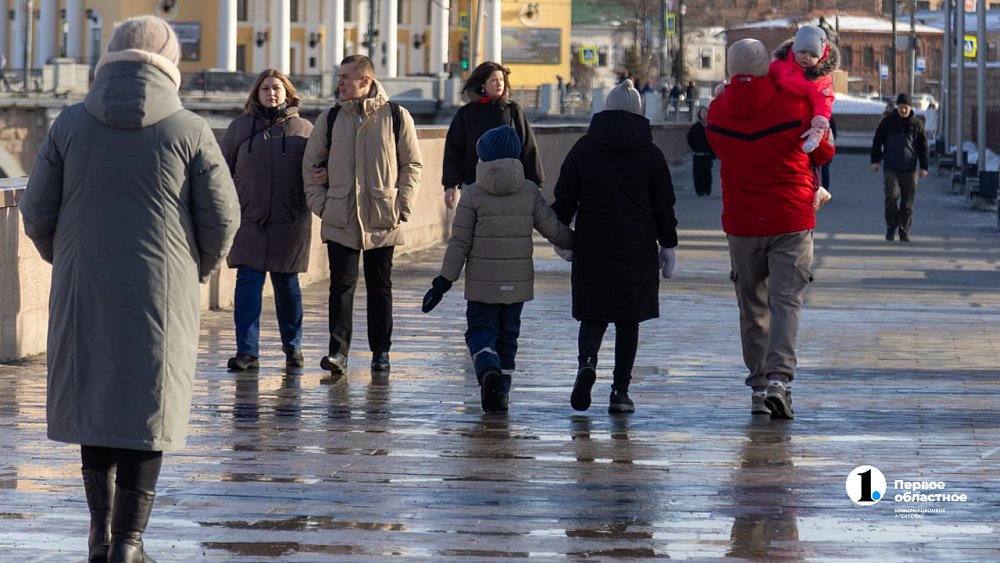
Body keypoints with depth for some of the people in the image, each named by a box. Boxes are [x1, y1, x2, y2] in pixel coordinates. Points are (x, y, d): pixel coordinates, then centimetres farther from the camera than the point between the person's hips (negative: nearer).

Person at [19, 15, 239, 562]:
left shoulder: (71, 124, -1)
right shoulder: (189, 131, -5)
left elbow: (37, 209, 1)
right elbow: (222, 218, -3)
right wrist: (198, 268, 15)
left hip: (82, 290, 2)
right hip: (162, 294, -2)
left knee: (92, 399, 15)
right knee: (147, 409, 5)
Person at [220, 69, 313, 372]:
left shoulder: (303, 129, 4)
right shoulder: (240, 127, 6)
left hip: (290, 222, 0)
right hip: (249, 220, 0)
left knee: (287, 284, 9)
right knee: (248, 282, -7)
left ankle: (292, 346, 25)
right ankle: (247, 351, -7)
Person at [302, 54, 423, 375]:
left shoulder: (396, 117, 0)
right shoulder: (329, 119, 5)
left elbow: (412, 164, 5)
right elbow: (310, 165, 11)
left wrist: (402, 206, -3)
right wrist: (320, 204, 0)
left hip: (383, 219, -1)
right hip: (340, 219, 1)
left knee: (380, 286, 8)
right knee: (341, 284, -6)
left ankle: (380, 351, 17)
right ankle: (338, 351, -9)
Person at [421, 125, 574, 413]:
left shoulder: (473, 194, -7)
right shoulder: (530, 192, 0)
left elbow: (460, 242, -7)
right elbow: (554, 230, 1)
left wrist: (444, 280, -2)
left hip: (482, 281, -3)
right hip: (518, 281, 3)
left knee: (480, 329, 4)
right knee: (508, 333, 14)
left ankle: (488, 369, -26)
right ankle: (502, 390, 13)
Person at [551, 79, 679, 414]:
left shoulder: (583, 149, 2)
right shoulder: (650, 154, 2)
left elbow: (564, 198, 3)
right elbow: (663, 206, 3)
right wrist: (667, 246, 10)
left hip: (591, 248, 0)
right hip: (637, 249, 0)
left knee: (593, 314, 8)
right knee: (628, 319, 7)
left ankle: (587, 362, -21)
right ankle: (620, 390, 3)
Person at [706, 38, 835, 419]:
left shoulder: (717, 112, -2)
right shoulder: (794, 105, -9)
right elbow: (823, 154, 5)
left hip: (741, 224, 2)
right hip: (791, 221, -2)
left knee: (752, 306, 12)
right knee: (786, 301, -3)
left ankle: (758, 386, 13)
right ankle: (779, 378, -20)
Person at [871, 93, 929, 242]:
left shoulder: (916, 124, 5)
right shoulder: (888, 121, 4)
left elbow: (923, 146, 10)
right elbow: (877, 141, 9)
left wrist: (923, 167, 5)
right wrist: (875, 160, 1)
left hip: (909, 170, 1)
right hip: (890, 168, -1)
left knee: (907, 201, 2)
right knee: (891, 196, -14)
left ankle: (904, 231, 11)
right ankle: (891, 227, 3)